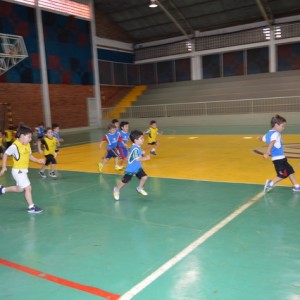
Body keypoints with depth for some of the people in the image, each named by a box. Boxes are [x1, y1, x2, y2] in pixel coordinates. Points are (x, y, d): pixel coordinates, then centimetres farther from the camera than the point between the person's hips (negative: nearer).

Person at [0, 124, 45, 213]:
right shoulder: (15, 146, -21)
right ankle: (31, 207, 3)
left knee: (20, 189, 23)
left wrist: (38, 160, 0)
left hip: (24, 170, 9)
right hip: (18, 171, -9)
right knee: (28, 188, -8)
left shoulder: (27, 145, 2)